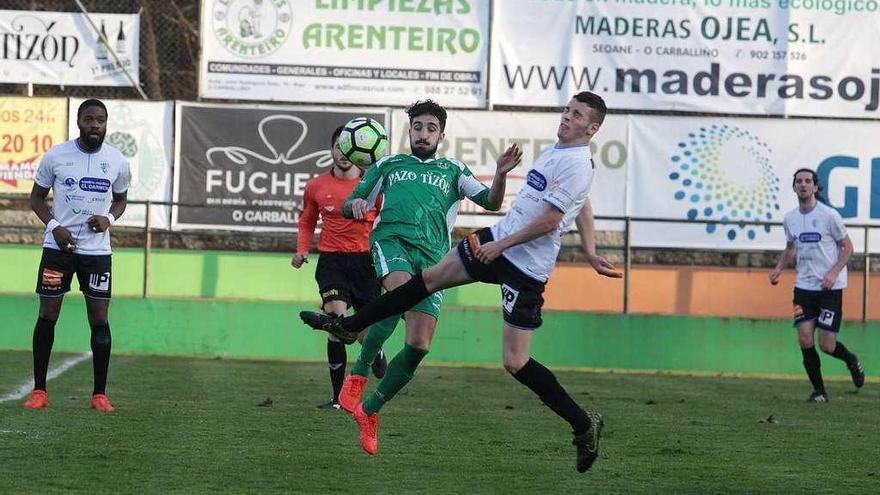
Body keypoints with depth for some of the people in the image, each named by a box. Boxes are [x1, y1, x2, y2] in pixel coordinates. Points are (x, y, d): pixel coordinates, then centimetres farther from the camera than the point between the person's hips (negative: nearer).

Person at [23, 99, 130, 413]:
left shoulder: (117, 161, 1)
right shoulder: (55, 156, -4)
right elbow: (37, 197, 6)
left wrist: (109, 218, -6)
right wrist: (54, 226, -10)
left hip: (97, 250, 1)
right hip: (58, 246, -1)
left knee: (99, 319, -1)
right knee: (48, 315, 0)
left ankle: (100, 394, 8)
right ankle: (39, 390, 9)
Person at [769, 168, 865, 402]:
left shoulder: (829, 215, -9)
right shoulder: (790, 218, 6)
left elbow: (847, 246, -2)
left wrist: (834, 273, -16)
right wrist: (779, 268, 5)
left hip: (830, 287, -4)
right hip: (803, 286, 4)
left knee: (826, 345, -7)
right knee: (805, 339, -8)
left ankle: (851, 361, 27)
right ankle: (819, 390, 7)